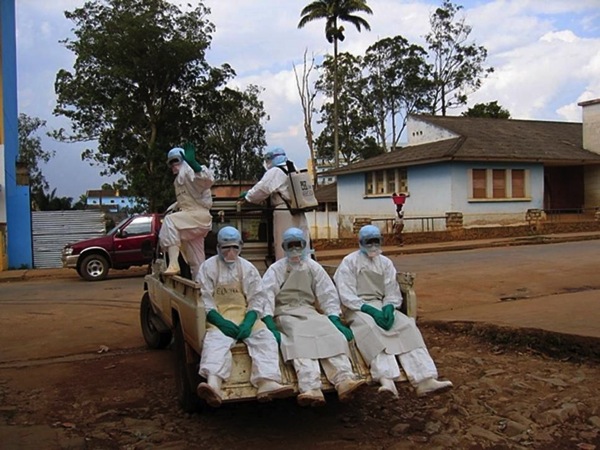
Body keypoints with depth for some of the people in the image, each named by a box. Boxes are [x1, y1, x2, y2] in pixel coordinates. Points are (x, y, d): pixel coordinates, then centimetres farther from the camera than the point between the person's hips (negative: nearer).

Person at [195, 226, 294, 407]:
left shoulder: (248, 267, 16)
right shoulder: (208, 266, 9)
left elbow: (257, 298, 7)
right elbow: (204, 298, -2)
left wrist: (248, 321, -13)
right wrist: (220, 321, -18)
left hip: (246, 316, 3)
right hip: (219, 317, -2)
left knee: (265, 337, -26)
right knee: (216, 340, -34)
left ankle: (267, 383, -47)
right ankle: (213, 384, -60)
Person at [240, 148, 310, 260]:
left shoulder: (275, 172, -8)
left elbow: (261, 190, -13)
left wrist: (247, 196, 3)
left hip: (285, 215, -8)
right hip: (299, 214, 8)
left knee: (284, 250, -3)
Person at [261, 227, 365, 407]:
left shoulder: (313, 267, 13)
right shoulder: (276, 269, 3)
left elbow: (328, 295, 9)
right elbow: (266, 298, -10)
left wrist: (336, 321, -5)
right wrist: (271, 326, -24)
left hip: (309, 311, 3)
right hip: (285, 313, -3)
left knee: (332, 334, -27)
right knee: (301, 340, -34)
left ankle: (344, 380, -48)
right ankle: (311, 388, -55)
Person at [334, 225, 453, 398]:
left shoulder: (385, 262, 14)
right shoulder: (349, 261, 1)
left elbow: (393, 292, 7)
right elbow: (346, 295, -9)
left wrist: (388, 307, -17)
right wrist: (371, 310, -22)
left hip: (381, 306, 4)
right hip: (357, 308, -4)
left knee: (407, 325, -24)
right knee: (371, 328, -37)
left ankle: (424, 379, -37)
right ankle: (386, 380, -54)